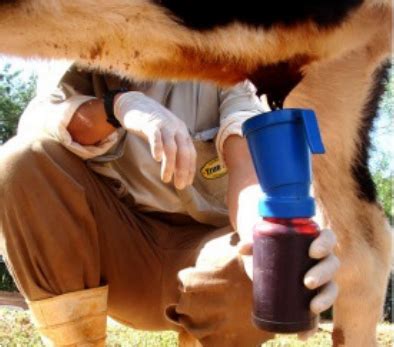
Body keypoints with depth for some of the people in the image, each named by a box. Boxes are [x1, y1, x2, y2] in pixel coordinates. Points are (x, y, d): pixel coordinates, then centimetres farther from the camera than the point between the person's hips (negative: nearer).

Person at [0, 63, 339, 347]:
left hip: (203, 247, -1)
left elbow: (249, 162, -21)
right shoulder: (89, 74, 3)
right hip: (118, 250, 2)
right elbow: (33, 123, -16)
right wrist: (118, 105, -36)